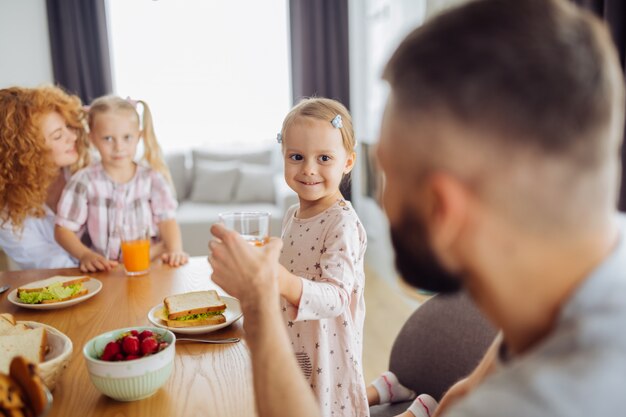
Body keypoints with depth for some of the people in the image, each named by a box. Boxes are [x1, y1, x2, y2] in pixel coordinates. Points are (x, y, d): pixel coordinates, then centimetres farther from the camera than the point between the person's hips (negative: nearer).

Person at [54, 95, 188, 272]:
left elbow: (167, 220, -5)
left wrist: (175, 251, -24)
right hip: (103, 269, 2)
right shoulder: (84, 182, -1)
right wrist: (85, 255, -17)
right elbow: (63, 228, 0)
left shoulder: (152, 178, 2)